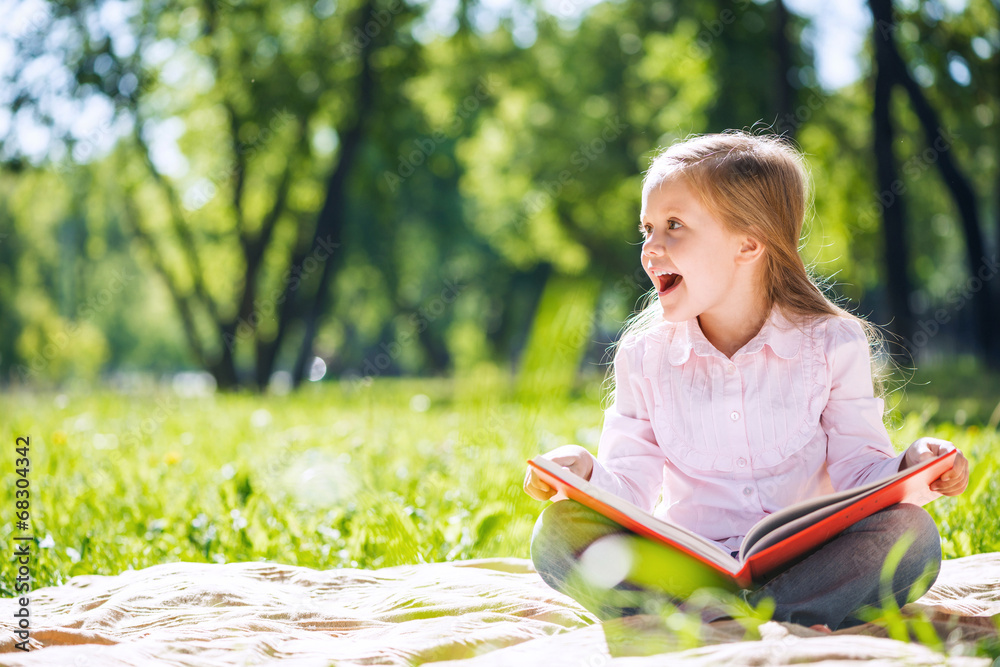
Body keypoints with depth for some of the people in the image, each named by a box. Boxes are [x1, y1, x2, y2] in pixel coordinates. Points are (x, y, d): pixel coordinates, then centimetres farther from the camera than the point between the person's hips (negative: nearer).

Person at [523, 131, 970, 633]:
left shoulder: (832, 346, 2)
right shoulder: (644, 359, 8)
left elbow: (858, 471, 1)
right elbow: (630, 490, 5)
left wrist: (911, 468, -19)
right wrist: (587, 475, -17)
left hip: (803, 562, -1)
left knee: (910, 532, -29)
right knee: (556, 532, -25)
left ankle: (709, 615, -38)